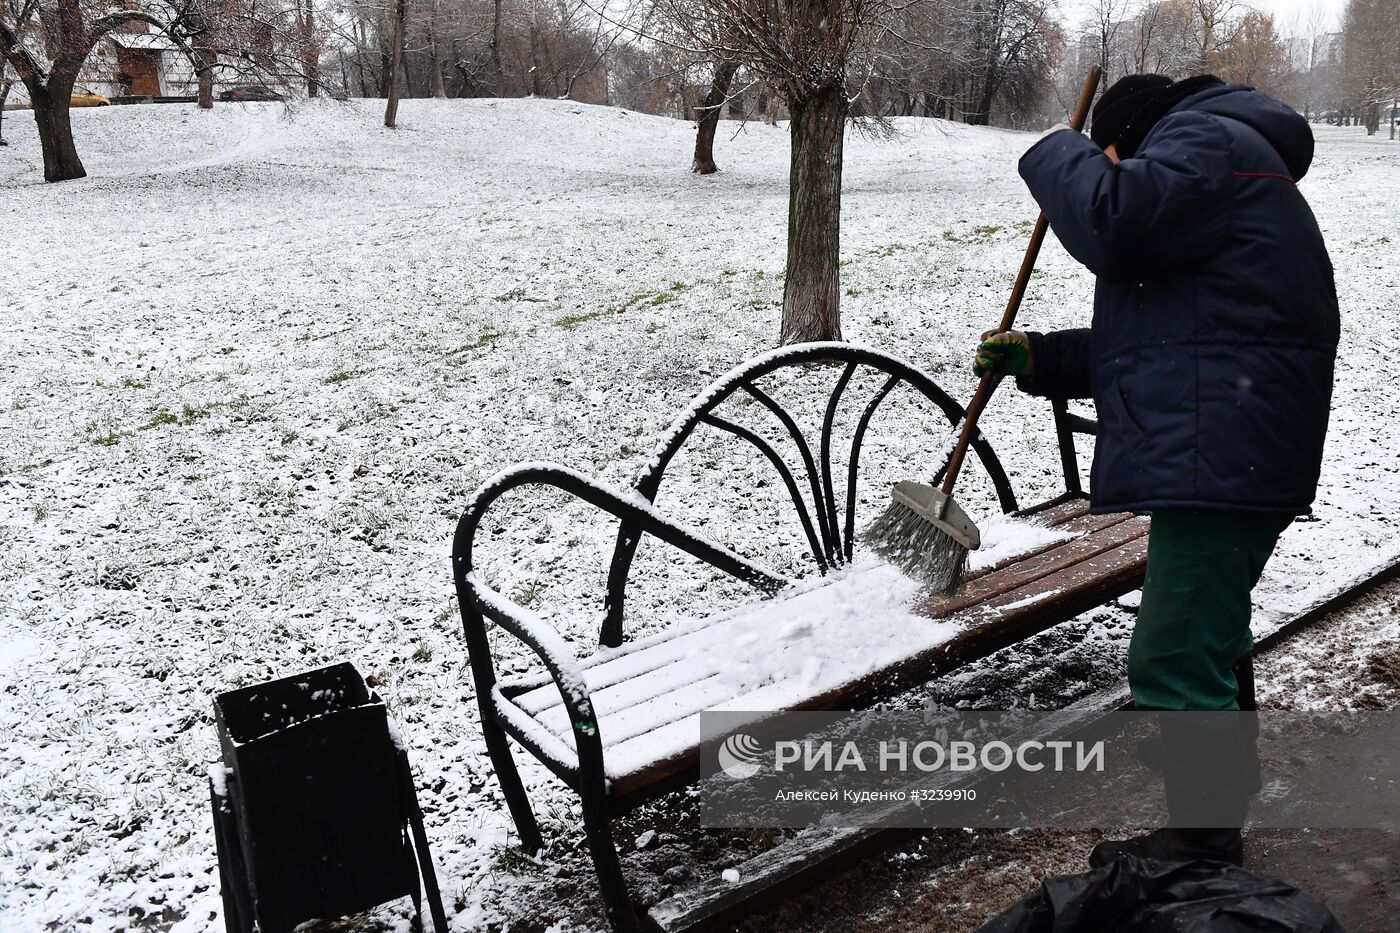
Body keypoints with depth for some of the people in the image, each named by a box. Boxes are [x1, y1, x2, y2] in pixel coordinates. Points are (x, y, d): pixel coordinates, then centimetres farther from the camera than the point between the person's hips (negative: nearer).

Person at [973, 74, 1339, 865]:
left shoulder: (1206, 141, -5)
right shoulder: (1218, 173, 28)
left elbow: (1110, 220, -24)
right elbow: (1148, 341, 24)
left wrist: (1061, 155, -5)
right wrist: (1039, 359, 14)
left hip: (1218, 459, -12)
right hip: (1234, 457, 12)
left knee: (1177, 661, -9)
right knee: (1211, 638, 23)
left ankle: (1205, 847, 3)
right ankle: (1222, 810, 40)